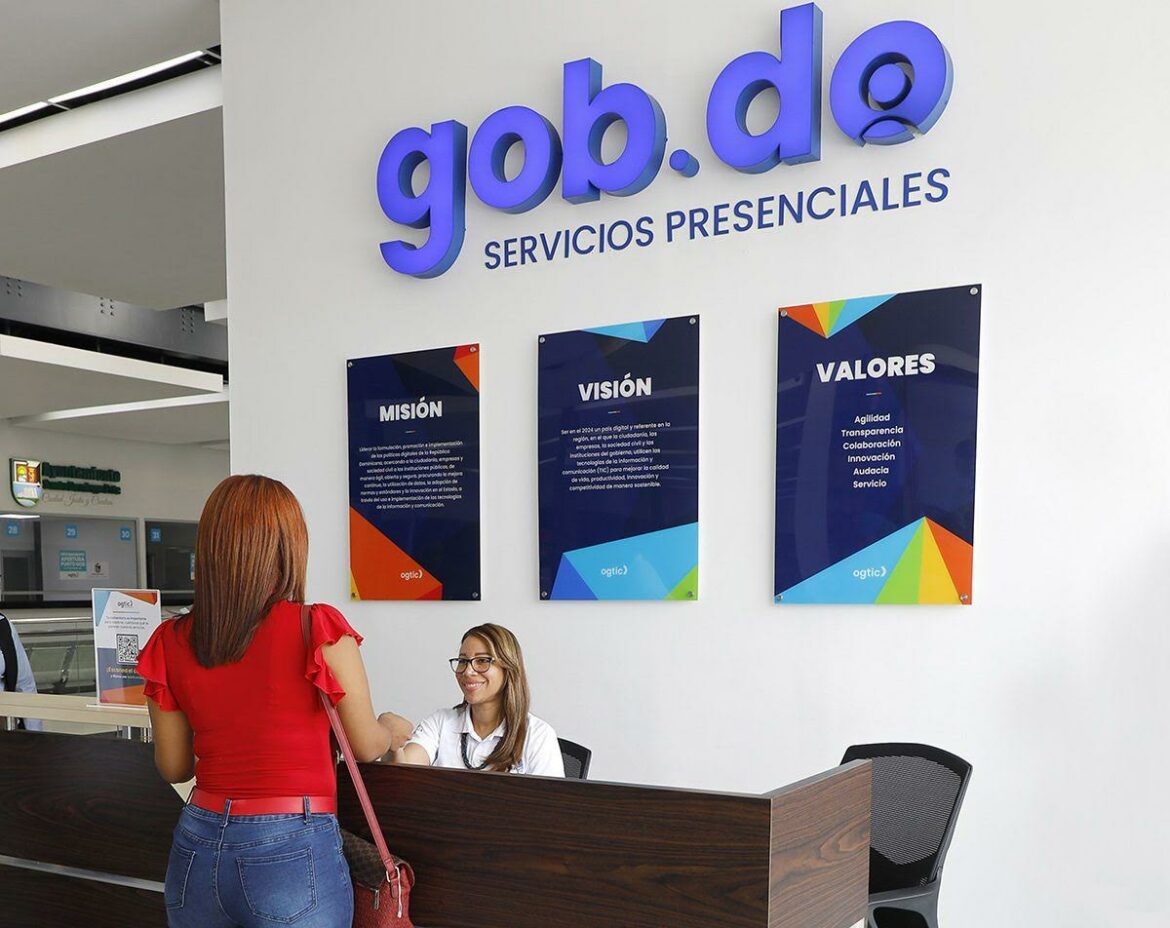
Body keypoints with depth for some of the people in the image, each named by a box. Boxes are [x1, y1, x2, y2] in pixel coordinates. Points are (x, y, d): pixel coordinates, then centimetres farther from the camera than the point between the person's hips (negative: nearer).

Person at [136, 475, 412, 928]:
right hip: (294, 854, -4)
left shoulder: (170, 644, -3)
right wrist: (396, 732, 19)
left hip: (198, 851, 4)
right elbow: (366, 746, -3)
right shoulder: (318, 630, -15)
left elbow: (173, 767, 8)